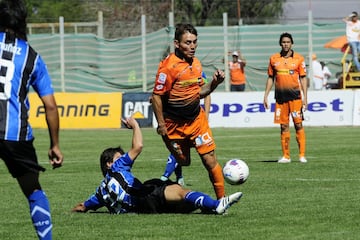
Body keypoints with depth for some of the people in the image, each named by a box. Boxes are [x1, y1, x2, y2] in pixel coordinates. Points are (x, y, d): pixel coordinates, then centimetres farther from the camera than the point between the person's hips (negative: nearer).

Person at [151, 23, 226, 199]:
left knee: (209, 159, -4)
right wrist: (161, 125, -16)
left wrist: (214, 83, -5)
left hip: (196, 119, 4)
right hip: (173, 124, -4)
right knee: (182, 161, 7)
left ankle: (221, 198, 4)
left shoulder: (196, 64, 3)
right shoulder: (168, 66, -18)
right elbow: (156, 96, -16)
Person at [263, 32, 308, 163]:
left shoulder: (299, 58, 1)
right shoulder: (274, 58, 8)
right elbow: (270, 78, 14)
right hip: (280, 96, 3)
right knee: (283, 126, 4)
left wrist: (305, 98, -4)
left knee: (298, 124, -6)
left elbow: (303, 78, 2)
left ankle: (302, 155, -3)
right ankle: (286, 156, 9)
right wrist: (266, 96, 9)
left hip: (295, 95, -3)